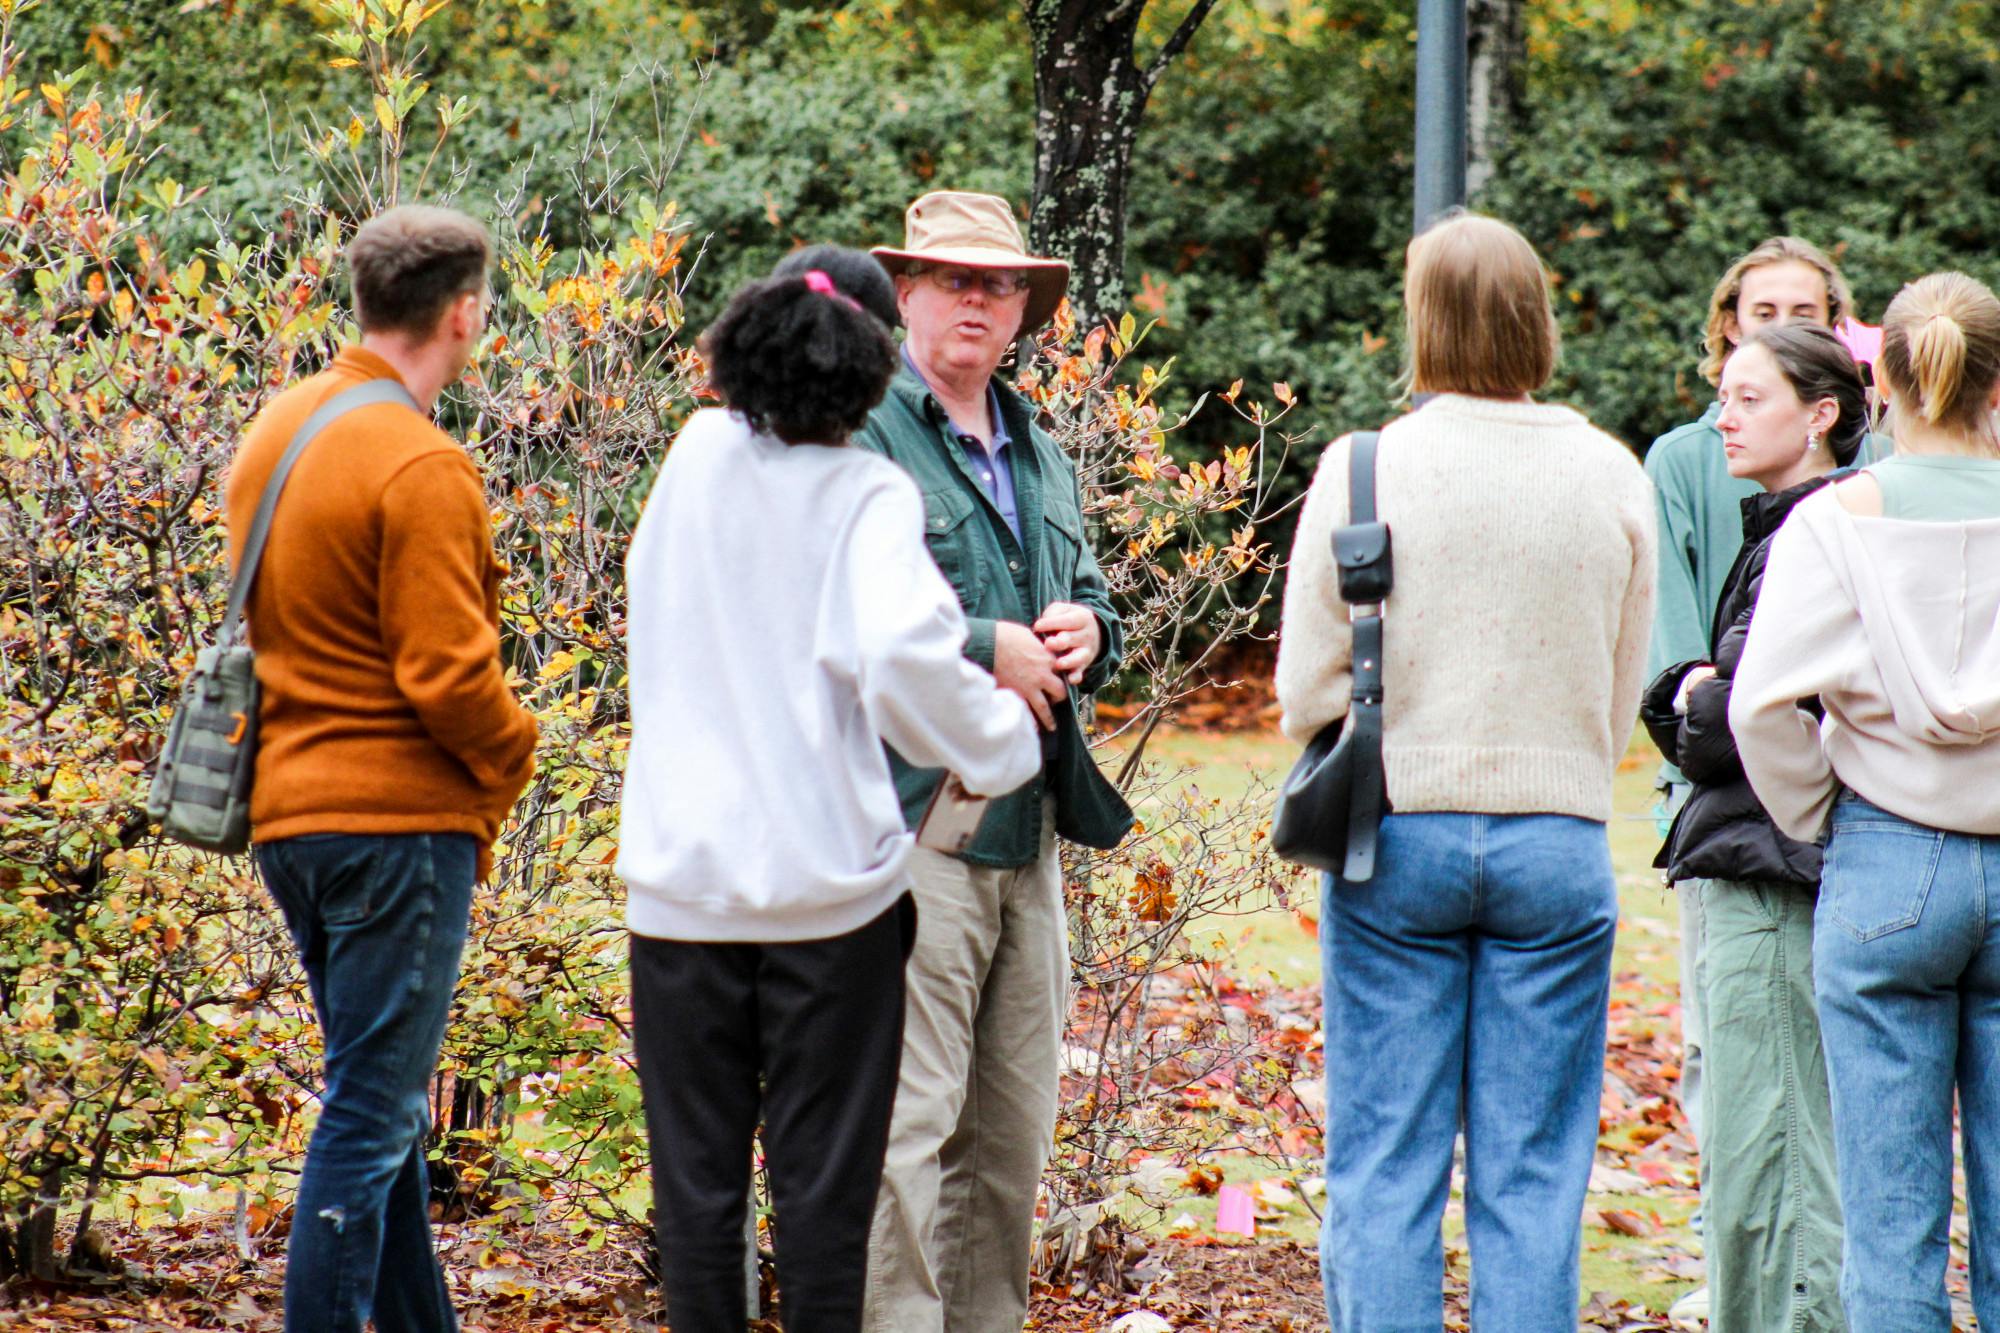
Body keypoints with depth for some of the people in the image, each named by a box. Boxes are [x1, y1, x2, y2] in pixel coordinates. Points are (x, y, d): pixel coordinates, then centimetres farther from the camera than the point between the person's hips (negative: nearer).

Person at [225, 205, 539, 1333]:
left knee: (383, 1104, 18)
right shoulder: (421, 467, -17)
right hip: (398, 816, -9)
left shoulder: (276, 431, 12)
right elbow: (447, 672, -19)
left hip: (286, 808, 9)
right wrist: (513, 752, -2)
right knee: (371, 1116, -6)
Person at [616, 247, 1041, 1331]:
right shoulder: (866, 495, -10)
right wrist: (1000, 743, -10)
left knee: (696, 1176, 9)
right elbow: (901, 653, -26)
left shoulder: (698, 458, 3)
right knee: (824, 1180, 5)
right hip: (828, 885, -3)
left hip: (682, 880, 3)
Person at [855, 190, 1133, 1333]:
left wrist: (1085, 631, 6)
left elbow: (1093, 597, 30)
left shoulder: (1040, 456, 21)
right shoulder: (860, 434, -6)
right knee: (906, 1119, -11)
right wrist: (987, 653, -15)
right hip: (912, 819, -8)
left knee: (1013, 1130, 11)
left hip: (1029, 828, 8)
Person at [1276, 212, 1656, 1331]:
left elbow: (1308, 692, -2)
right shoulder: (1611, 475, 0)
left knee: (1384, 1168, 5)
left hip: (1398, 832, -1)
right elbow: (1624, 702, 7)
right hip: (1560, 840, 1)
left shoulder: (1363, 470, -6)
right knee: (1535, 1179, 5)